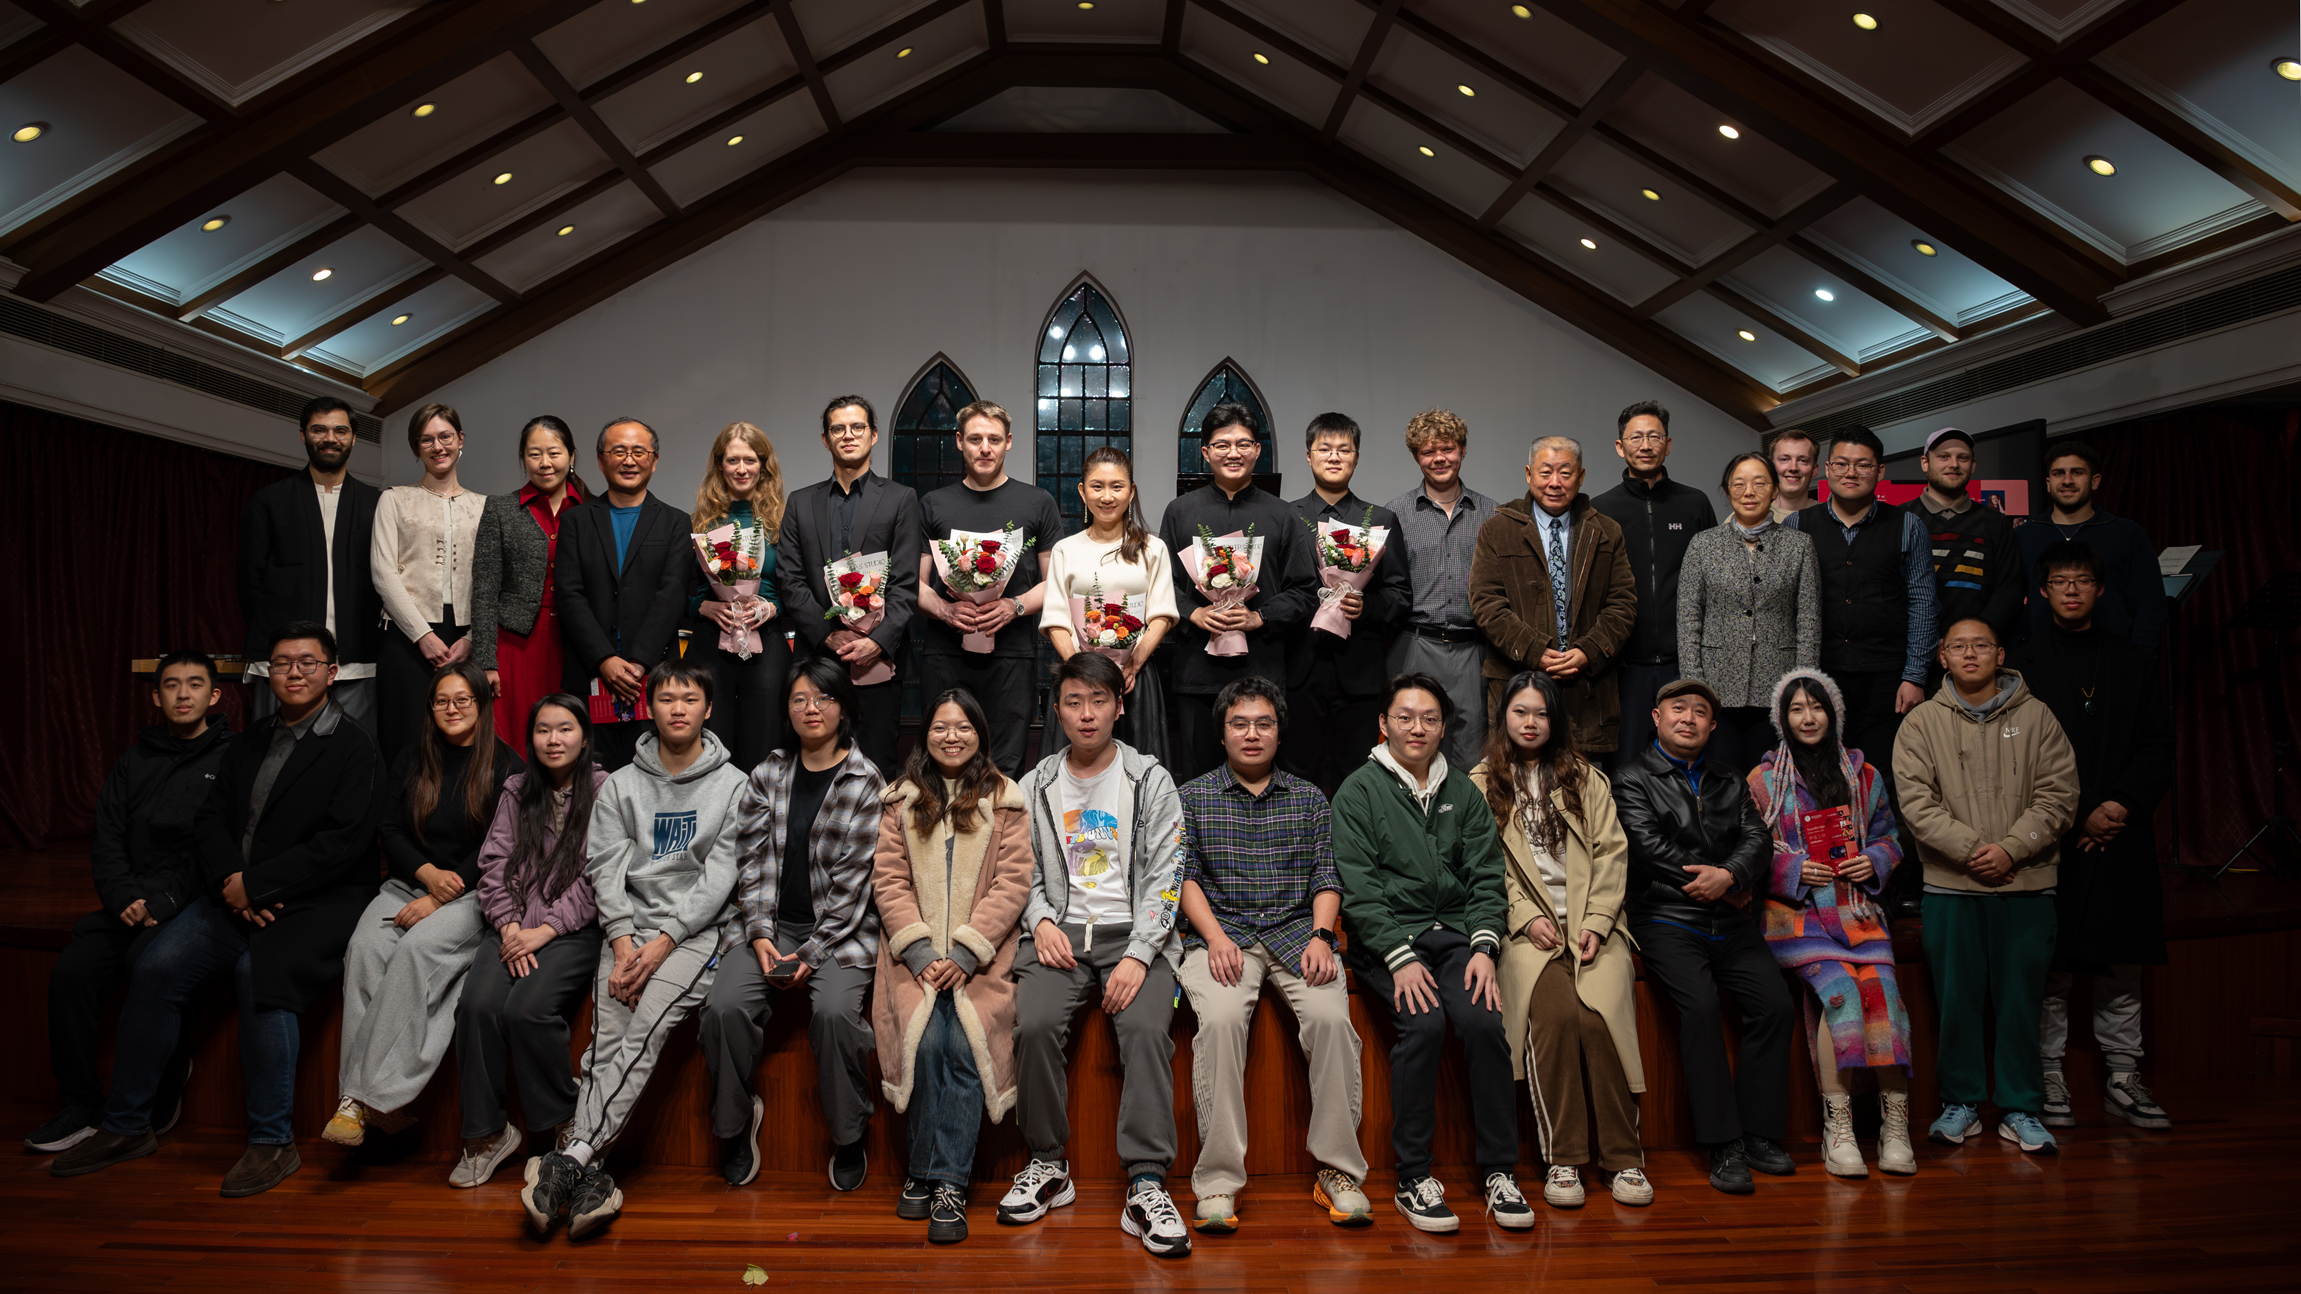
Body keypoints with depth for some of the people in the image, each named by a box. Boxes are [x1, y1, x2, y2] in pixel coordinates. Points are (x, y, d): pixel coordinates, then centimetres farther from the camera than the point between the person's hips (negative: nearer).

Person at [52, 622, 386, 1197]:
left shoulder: (354, 747, -5)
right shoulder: (253, 740, 17)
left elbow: (343, 842, -14)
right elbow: (211, 816, 12)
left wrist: (255, 883, -16)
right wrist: (231, 880, -8)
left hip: (317, 902, -6)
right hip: (238, 895, 7)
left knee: (259, 974, -30)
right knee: (156, 968, -12)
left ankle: (272, 1143, -17)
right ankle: (126, 1126, 4)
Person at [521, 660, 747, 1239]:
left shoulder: (733, 785, 5)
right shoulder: (620, 785, 14)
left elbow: (720, 877, -3)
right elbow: (606, 868, 5)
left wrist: (663, 942, -13)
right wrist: (624, 942, -11)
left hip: (699, 929, -3)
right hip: (630, 927, 3)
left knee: (649, 1023, -26)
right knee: (607, 1035, -19)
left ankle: (570, 1157, -31)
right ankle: (591, 1175, -25)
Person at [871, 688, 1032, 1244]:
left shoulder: (1006, 800, 8)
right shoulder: (901, 801, 13)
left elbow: (1012, 883, -1)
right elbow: (889, 880, 6)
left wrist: (964, 953, -11)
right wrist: (920, 951, -8)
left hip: (981, 953, -1)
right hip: (916, 953, 1)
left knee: (965, 1043, -24)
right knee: (924, 1039, -23)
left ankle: (948, 1182, -15)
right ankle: (924, 1168, -6)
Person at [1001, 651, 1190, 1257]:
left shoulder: (1150, 780, 4)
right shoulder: (1037, 785, 13)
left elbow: (1164, 875, -2)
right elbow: (1025, 871, 15)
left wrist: (1139, 956, -14)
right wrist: (1041, 922, -6)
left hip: (1134, 932, -2)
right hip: (1060, 932, 2)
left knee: (1147, 1027, -29)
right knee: (1033, 1024, -25)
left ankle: (1146, 1185, -23)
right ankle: (1048, 1166, -7)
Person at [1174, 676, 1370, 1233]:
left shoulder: (1310, 799, 17)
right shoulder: (1193, 796, 13)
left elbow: (1327, 878, 11)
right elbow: (1185, 875, 5)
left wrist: (1321, 936, -8)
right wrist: (1215, 937, -11)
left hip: (1297, 931, 1)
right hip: (1221, 933, -1)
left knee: (1331, 1016, -28)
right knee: (1219, 1019, -31)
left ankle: (1337, 1169, -16)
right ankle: (1218, 1181, -25)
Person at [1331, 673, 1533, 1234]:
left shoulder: (1463, 792, 16)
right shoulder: (1358, 791, 3)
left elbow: (1487, 877, 9)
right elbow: (1358, 888, -5)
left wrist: (1483, 947, -7)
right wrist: (1400, 958, -16)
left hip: (1456, 933, 3)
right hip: (1385, 939, -3)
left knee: (1483, 1020, -23)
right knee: (1423, 1024, -27)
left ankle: (1500, 1171, -10)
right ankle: (1413, 1177, -15)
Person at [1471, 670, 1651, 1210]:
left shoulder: (1586, 779, 19)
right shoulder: (1481, 784, 14)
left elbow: (1612, 852, 10)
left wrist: (1596, 922, -4)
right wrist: (1528, 919, -7)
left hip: (1591, 922, 2)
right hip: (1526, 925, -1)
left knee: (1600, 1015, -25)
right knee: (1556, 1011, -28)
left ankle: (1622, 1155, -14)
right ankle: (1562, 1157, -20)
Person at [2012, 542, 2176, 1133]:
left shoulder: (2131, 662, 12)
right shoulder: (2024, 666, 2)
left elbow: (2158, 745, 7)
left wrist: (2121, 805, -8)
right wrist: (2079, 818, -10)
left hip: (2123, 835, 3)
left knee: (2122, 965, 7)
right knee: (2051, 966, 0)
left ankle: (2123, 1080, 16)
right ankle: (2050, 1079, 9)